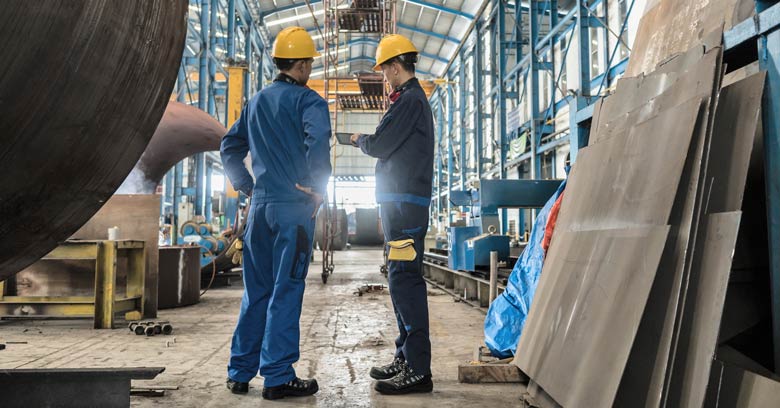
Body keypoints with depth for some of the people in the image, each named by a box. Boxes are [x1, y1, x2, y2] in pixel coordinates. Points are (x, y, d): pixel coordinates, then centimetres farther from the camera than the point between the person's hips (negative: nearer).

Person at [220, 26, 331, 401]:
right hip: (294, 206, -6)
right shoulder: (307, 100, -6)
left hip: (260, 205, 7)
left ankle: (240, 373, 19)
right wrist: (318, 189, -14)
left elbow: (230, 148, 19)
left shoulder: (256, 102, 16)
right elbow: (318, 142, -25)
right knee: (286, 292, -2)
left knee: (256, 291, 13)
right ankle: (278, 377, 2)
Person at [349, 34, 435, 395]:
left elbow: (380, 146, -12)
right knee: (402, 279, 14)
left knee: (404, 280, -12)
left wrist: (359, 140, 7)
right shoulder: (416, 98, 22)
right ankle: (406, 358, 23)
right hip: (405, 202, 11)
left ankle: (418, 371, -9)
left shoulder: (409, 100, -11)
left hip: (404, 202, -11)